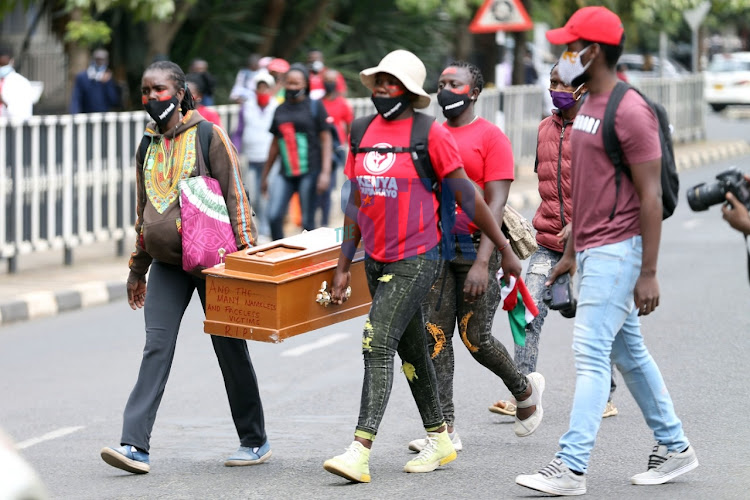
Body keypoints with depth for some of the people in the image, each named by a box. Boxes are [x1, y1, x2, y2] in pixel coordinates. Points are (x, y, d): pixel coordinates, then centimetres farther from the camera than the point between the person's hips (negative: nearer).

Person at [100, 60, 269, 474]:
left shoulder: (207, 136, -5)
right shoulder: (148, 145, 11)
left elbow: (234, 194, -6)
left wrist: (245, 253, -11)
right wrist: (138, 269, 22)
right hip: (166, 263, 4)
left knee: (230, 349, 5)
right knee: (156, 347, -7)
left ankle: (255, 442, 19)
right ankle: (135, 445, -15)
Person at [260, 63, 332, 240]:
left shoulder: (315, 106, 3)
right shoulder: (280, 110, 15)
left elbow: (326, 140, 0)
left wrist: (325, 172, -9)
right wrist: (265, 175, 24)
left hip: (309, 171, -4)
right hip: (286, 172, 4)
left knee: (307, 222, -2)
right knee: (274, 216, -11)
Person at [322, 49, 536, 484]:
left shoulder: (430, 134, -9)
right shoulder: (364, 134, 10)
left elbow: (467, 196, -5)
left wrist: (504, 249, -3)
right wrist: (344, 266, 14)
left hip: (416, 260, -7)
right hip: (377, 260, 7)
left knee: (378, 345, -17)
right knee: (411, 352, 15)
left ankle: (360, 452, -20)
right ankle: (440, 439, 28)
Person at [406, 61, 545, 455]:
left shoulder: (491, 138, -6)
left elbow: (496, 204, -12)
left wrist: (482, 262, -20)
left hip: (475, 247, -5)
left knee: (475, 339, -2)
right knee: (435, 336, -2)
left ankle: (525, 389, 27)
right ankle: (445, 429, 1)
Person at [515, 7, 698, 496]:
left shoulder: (631, 112, -16)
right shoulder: (587, 106, 14)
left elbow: (651, 195, -17)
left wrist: (649, 273, -19)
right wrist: (571, 252, 21)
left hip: (616, 253, -10)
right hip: (591, 251, 10)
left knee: (591, 354, -11)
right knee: (628, 353, 15)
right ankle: (675, 447, 25)